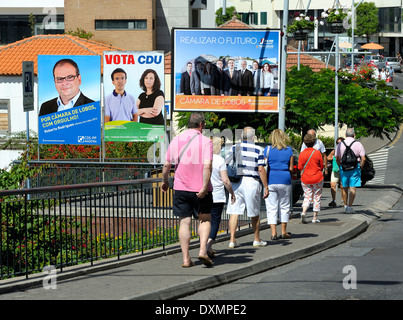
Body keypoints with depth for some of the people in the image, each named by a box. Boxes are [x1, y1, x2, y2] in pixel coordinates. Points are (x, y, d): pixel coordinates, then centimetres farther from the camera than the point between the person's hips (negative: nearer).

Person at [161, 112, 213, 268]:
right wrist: (204, 187, -18)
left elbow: (166, 164, 8)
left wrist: (164, 181, 23)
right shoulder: (205, 141, -7)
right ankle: (203, 250, -3)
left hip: (181, 188, 2)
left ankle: (186, 259, 1)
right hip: (200, 188, -2)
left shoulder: (176, 140, 4)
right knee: (205, 219, 14)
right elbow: (207, 165, -19)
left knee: (184, 222, 5)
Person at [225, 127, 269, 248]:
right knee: (254, 215, 11)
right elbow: (261, 169, -8)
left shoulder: (234, 148, 4)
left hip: (235, 183, 2)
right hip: (251, 183, -2)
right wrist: (266, 187, -4)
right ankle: (257, 240, 22)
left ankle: (232, 240, -6)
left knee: (234, 212, 2)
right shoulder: (258, 150, -3)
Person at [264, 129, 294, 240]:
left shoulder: (268, 150, -3)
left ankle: (273, 233, -2)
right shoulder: (289, 150, 2)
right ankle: (283, 232, 17)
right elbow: (291, 168, 2)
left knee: (271, 207, 3)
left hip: (271, 181, -1)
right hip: (285, 181, 1)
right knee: (284, 206, 13)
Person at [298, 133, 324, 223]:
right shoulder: (317, 153, -8)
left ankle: (304, 212, -13)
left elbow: (300, 167, -3)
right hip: (317, 178, -1)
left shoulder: (302, 154, -6)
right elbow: (321, 166, 0)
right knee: (317, 197, 10)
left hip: (305, 179, 1)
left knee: (307, 197, 11)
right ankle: (315, 217, 11)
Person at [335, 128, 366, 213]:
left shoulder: (340, 144, 3)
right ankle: (350, 207, -6)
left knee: (345, 187, 14)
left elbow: (337, 158, 4)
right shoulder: (358, 144, -3)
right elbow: (363, 159, -6)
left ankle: (345, 206, 22)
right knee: (353, 188, -1)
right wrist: (360, 167, 8)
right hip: (355, 167, -2)